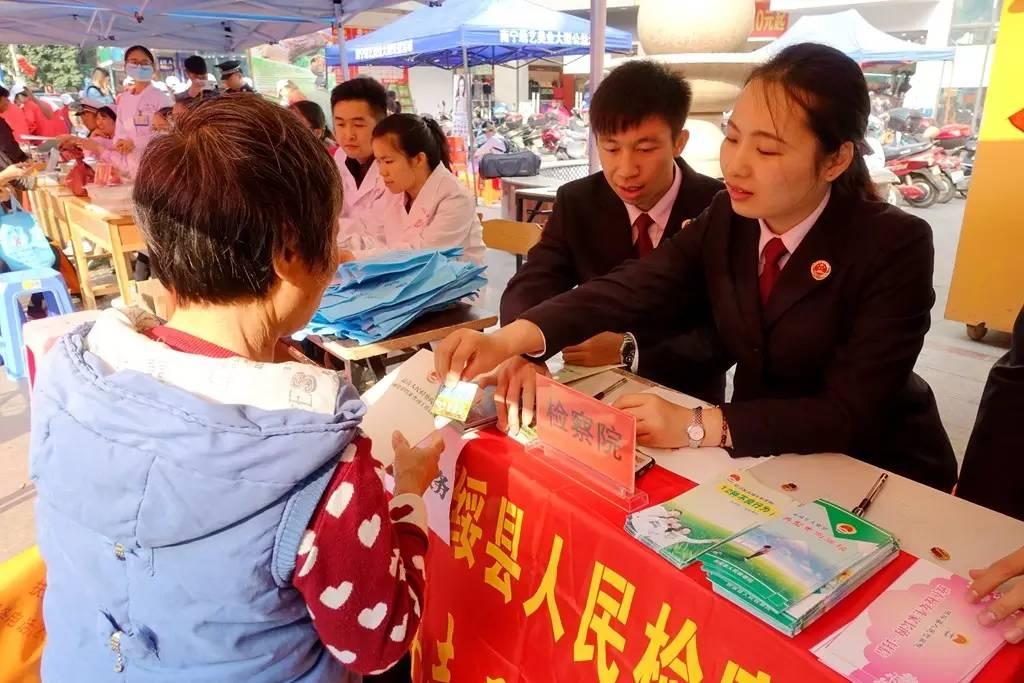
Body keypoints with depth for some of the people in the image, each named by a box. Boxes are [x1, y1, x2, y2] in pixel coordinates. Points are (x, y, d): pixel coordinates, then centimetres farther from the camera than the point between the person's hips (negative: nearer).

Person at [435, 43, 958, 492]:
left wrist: (698, 427, -34)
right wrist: (510, 339, -31)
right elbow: (633, 287, -18)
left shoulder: (896, 247, -20)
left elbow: (850, 412, -25)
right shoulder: (726, 219, -6)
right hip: (763, 457, 4)